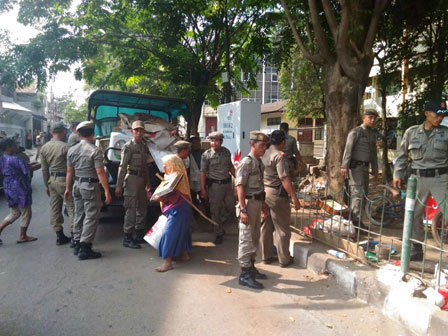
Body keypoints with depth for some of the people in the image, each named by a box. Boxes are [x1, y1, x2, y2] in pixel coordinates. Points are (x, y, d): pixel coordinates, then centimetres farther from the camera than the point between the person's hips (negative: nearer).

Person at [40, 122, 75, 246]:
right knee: (71, 207, -2)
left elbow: (44, 169, 10)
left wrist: (47, 185, 16)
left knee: (55, 208, 11)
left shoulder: (44, 148, 7)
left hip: (52, 180, 7)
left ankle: (59, 235, 19)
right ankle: (74, 236, -3)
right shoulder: (65, 146, -13)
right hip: (64, 179, -7)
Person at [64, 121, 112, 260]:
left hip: (77, 185, 7)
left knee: (78, 215, 16)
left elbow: (70, 171, 9)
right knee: (91, 217, -1)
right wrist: (107, 191, -14)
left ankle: (78, 245, 26)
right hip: (90, 186, -7)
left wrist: (68, 188, 16)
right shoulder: (95, 150, -13)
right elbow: (100, 172, -17)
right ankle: (85, 249, 1)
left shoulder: (72, 150, 6)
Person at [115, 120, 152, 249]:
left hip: (142, 179, 8)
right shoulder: (128, 146, -9)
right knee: (131, 209, -6)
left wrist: (147, 182, 19)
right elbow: (122, 166, -13)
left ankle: (139, 235, 27)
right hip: (132, 179, -8)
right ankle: (127, 238, 3)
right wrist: (119, 185, -16)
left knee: (142, 208, 14)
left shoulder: (144, 146, 14)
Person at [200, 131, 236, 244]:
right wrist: (203, 189, -13)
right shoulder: (206, 155, -8)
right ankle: (219, 233, 18)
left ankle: (222, 221, 42)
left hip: (227, 183, 4)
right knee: (215, 210, 3)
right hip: (214, 185, -4)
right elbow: (203, 172, -9)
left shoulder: (226, 152, 4)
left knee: (231, 206, 11)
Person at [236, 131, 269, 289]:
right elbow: (240, 187, -19)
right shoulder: (246, 163, -15)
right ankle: (244, 274, 8)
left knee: (255, 238, 18)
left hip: (257, 202, 9)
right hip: (248, 203, -9)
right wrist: (243, 209, -23)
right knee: (246, 239, -2)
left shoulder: (259, 163, 12)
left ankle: (251, 267, 32)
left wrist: (263, 203, 20)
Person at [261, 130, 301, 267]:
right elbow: (285, 179, -22)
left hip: (264, 193, 8)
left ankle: (266, 256, 27)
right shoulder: (279, 155, -16)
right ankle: (284, 259, 17)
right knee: (282, 229, 6)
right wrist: (294, 198, -19)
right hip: (277, 195, -8)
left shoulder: (265, 154, 8)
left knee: (266, 227, 16)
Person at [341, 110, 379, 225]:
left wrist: (375, 170, 18)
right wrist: (344, 166, -24)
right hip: (355, 166, -8)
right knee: (357, 192, -13)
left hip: (365, 167, 8)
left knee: (364, 193, 11)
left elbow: (374, 153, 20)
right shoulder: (355, 132, -7)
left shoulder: (373, 134, 16)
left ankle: (355, 217, 22)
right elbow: (348, 149, -15)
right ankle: (357, 220, -10)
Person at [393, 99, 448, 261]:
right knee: (414, 215, 9)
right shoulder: (411, 132, 3)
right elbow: (402, 156, 9)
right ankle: (416, 250, 26)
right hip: (418, 179, 1)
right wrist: (398, 175, 4)